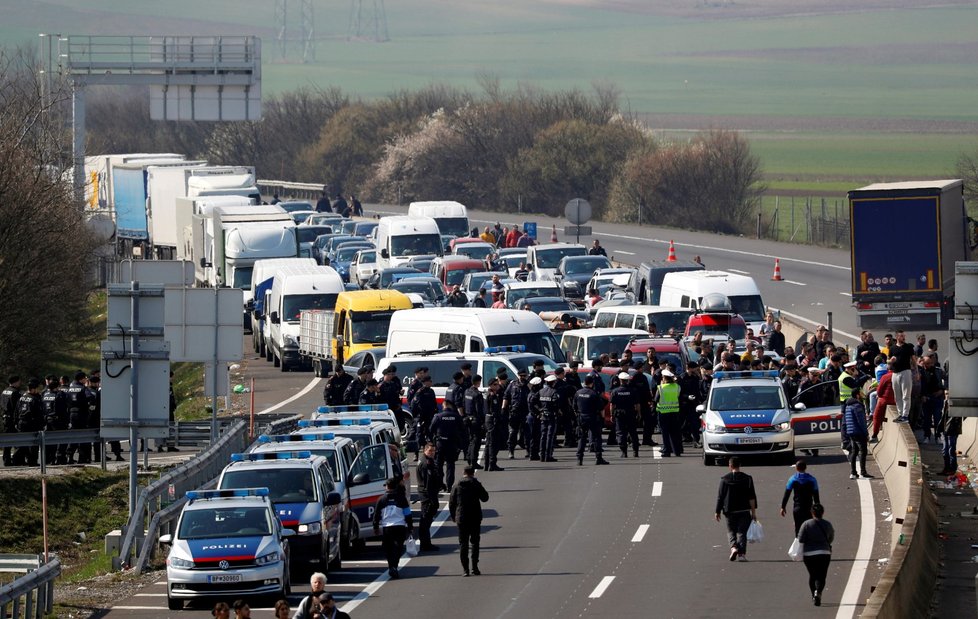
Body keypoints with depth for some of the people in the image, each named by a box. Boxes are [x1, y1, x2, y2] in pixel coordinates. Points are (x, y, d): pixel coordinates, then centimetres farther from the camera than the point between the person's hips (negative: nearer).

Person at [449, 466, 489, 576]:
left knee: (463, 543, 5)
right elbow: (485, 498, 4)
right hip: (475, 518, 0)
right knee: (475, 542, 12)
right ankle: (475, 567, 7)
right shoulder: (476, 485, -5)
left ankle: (465, 569, 0)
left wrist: (453, 517, 14)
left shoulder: (456, 486, 0)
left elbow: (451, 503, 2)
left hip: (461, 518, 0)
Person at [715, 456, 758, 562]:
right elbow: (752, 497, -1)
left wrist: (718, 512, 8)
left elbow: (720, 497, 1)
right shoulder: (747, 478, 0)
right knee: (742, 532, 5)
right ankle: (741, 554, -3)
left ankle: (734, 547, -12)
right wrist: (753, 511, 1)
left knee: (731, 531, 12)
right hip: (744, 510, 0)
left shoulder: (725, 479, -2)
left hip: (730, 511, 0)